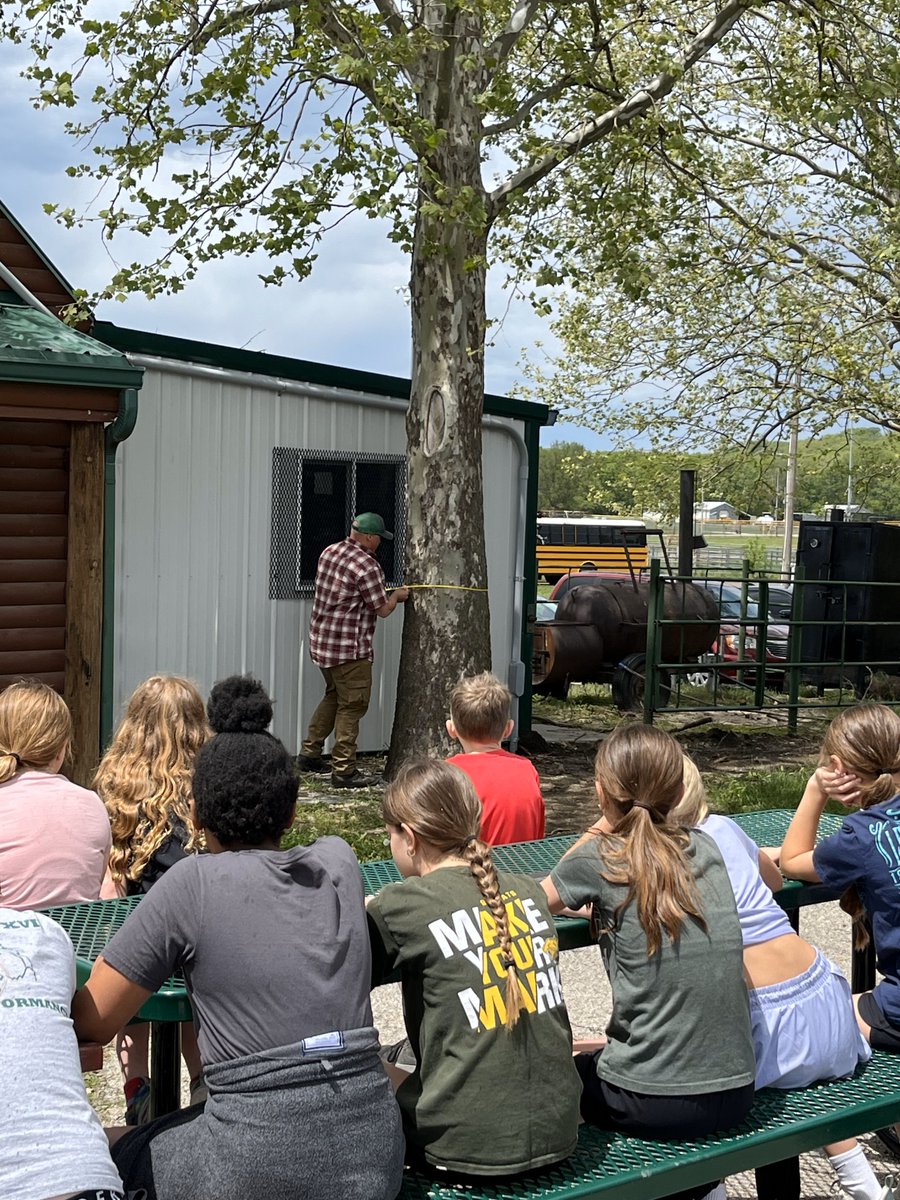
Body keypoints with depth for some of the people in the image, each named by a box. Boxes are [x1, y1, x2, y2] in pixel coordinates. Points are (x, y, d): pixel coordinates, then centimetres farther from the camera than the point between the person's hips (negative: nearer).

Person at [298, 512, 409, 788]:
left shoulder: (329, 552, 8)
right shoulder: (367, 566, -18)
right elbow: (383, 609, -13)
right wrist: (397, 595, 8)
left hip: (320, 641, 9)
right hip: (349, 648, -9)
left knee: (334, 696, 23)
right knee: (352, 705, -1)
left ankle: (309, 753, 28)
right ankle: (343, 770, 3)